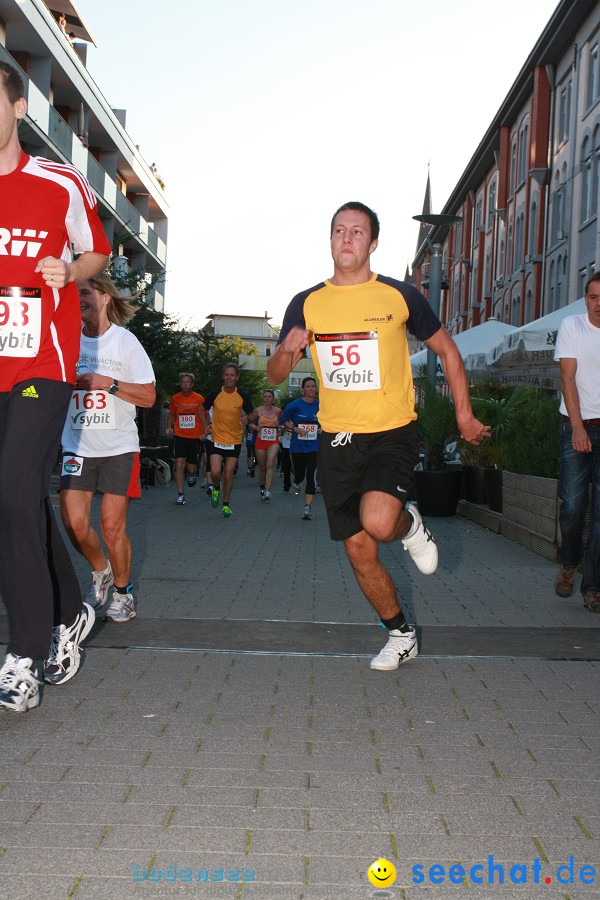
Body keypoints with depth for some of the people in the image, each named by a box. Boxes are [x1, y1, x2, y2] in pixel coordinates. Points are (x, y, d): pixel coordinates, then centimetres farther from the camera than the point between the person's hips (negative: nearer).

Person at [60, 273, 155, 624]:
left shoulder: (125, 341, -3)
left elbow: (148, 396, -6)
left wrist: (107, 382, -17)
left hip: (118, 447, -3)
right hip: (77, 445, 3)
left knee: (113, 526, -3)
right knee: (74, 523, -4)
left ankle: (123, 592, 20)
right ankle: (101, 572, 27)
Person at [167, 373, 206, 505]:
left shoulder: (199, 399, -2)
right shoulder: (175, 398, 4)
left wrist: (204, 432, -7)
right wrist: (169, 427, 3)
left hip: (195, 436, -1)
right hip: (180, 435, 1)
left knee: (191, 468, 3)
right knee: (179, 464, -11)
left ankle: (193, 474, 41)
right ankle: (180, 495, -4)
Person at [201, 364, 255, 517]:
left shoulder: (242, 396, -4)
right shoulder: (215, 394, -5)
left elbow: (251, 414, 6)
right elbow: (203, 409, 12)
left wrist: (247, 419, -17)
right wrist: (205, 425, -2)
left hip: (235, 441, 1)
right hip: (217, 439, 0)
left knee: (228, 474, 3)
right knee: (215, 472, -12)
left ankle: (226, 505, 18)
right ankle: (216, 489, 23)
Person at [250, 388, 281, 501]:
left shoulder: (278, 411, 3)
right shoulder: (258, 410, 1)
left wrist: (279, 427, 2)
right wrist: (256, 427, -6)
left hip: (274, 442, -1)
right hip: (260, 441, 1)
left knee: (270, 465, -17)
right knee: (262, 467, 9)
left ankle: (268, 491, -24)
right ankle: (262, 489, 29)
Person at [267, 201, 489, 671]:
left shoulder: (400, 296, -2)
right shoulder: (306, 304, 4)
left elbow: (447, 350, 9)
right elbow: (275, 375, 8)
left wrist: (465, 414, 7)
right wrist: (287, 351, -14)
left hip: (393, 433, -3)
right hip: (337, 439, 3)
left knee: (377, 521, -29)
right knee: (360, 552, 7)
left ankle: (411, 525, 8)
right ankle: (401, 634, 30)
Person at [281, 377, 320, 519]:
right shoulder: (295, 405, -5)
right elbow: (284, 420, 5)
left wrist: (323, 429, -7)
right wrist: (295, 429, -10)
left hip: (315, 447, 0)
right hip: (297, 447, 0)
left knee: (311, 476, -11)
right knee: (299, 474, 12)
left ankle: (308, 507, -9)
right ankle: (297, 484, 51)